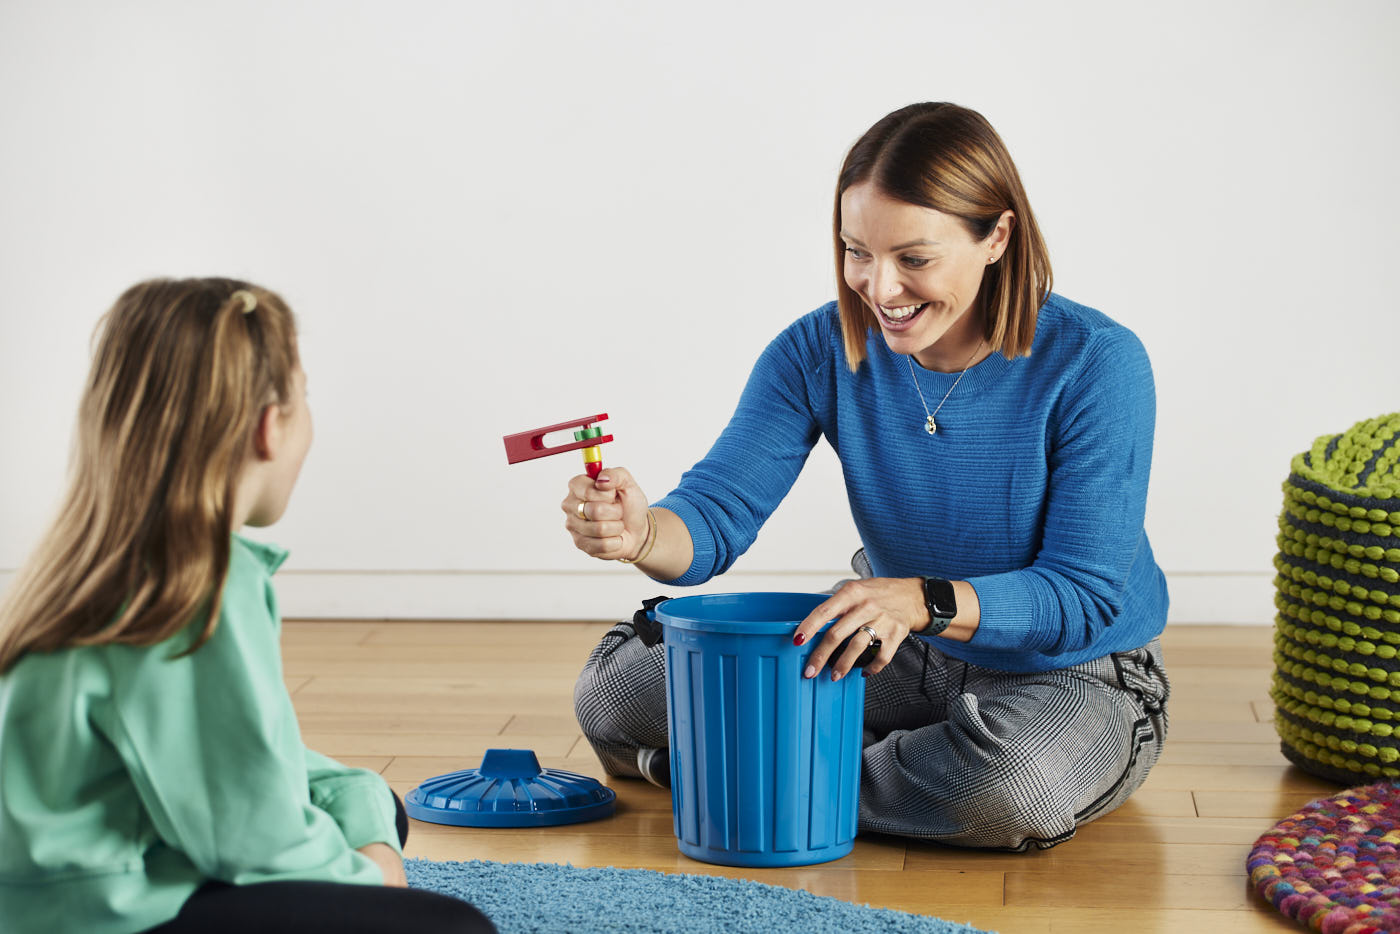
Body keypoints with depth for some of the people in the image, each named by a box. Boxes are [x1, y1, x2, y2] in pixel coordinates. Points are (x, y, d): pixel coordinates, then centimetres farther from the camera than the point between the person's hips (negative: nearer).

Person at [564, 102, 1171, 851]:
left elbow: (1087, 596, -23)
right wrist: (640, 533, -39)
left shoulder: (1095, 364, -22)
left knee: (1013, 784, -41)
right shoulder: (820, 354, -10)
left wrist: (924, 601, -40)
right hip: (903, 656, 4)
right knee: (615, 689, -5)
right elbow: (716, 512, -14)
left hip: (1073, 673, -3)